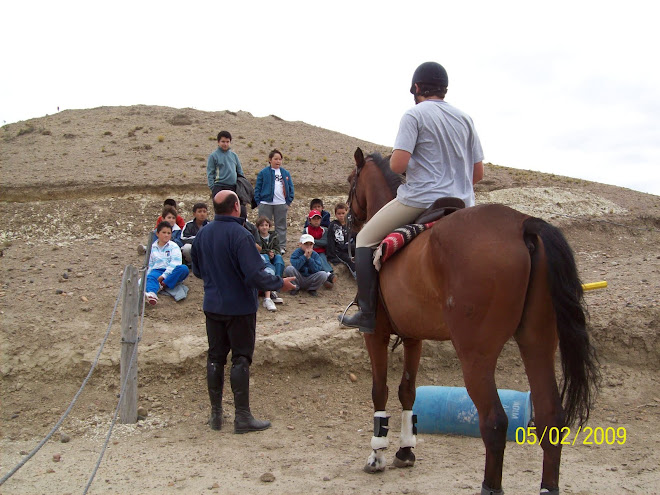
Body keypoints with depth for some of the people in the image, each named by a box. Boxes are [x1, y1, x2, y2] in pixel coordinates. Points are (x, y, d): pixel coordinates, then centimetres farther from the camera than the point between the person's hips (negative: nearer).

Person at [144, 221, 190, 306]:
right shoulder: (153, 247, 18)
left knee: (184, 269, -32)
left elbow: (174, 264, -7)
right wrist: (147, 275, 6)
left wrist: (164, 276, -18)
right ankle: (151, 294, -66)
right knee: (150, 277, -35)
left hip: (171, 273, -1)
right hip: (157, 270, 1)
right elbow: (149, 264, 24)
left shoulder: (173, 246, 6)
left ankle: (163, 284, -36)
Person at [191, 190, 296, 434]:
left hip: (212, 306, 6)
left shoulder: (202, 234, 1)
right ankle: (242, 417, 7)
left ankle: (216, 414, 20)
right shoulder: (240, 235, -20)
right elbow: (254, 275, -23)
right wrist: (280, 283, -8)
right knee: (241, 359, 2)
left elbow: (197, 270, 12)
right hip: (240, 306, -6)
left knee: (215, 358, 13)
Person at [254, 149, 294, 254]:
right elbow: (257, 188, 1)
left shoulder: (285, 173, 8)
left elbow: (290, 188, 10)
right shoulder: (263, 173, 0)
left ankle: (282, 247, 14)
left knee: (281, 226, 8)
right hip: (266, 203, -2)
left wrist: (288, 202, 3)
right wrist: (258, 201, -5)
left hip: (281, 204, 2)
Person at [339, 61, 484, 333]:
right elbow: (478, 172, 11)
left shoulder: (414, 114, -7)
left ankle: (367, 313, 3)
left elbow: (397, 164, -17)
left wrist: (394, 160, 6)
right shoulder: (464, 118, 11)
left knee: (366, 239, 10)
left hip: (420, 200, -6)